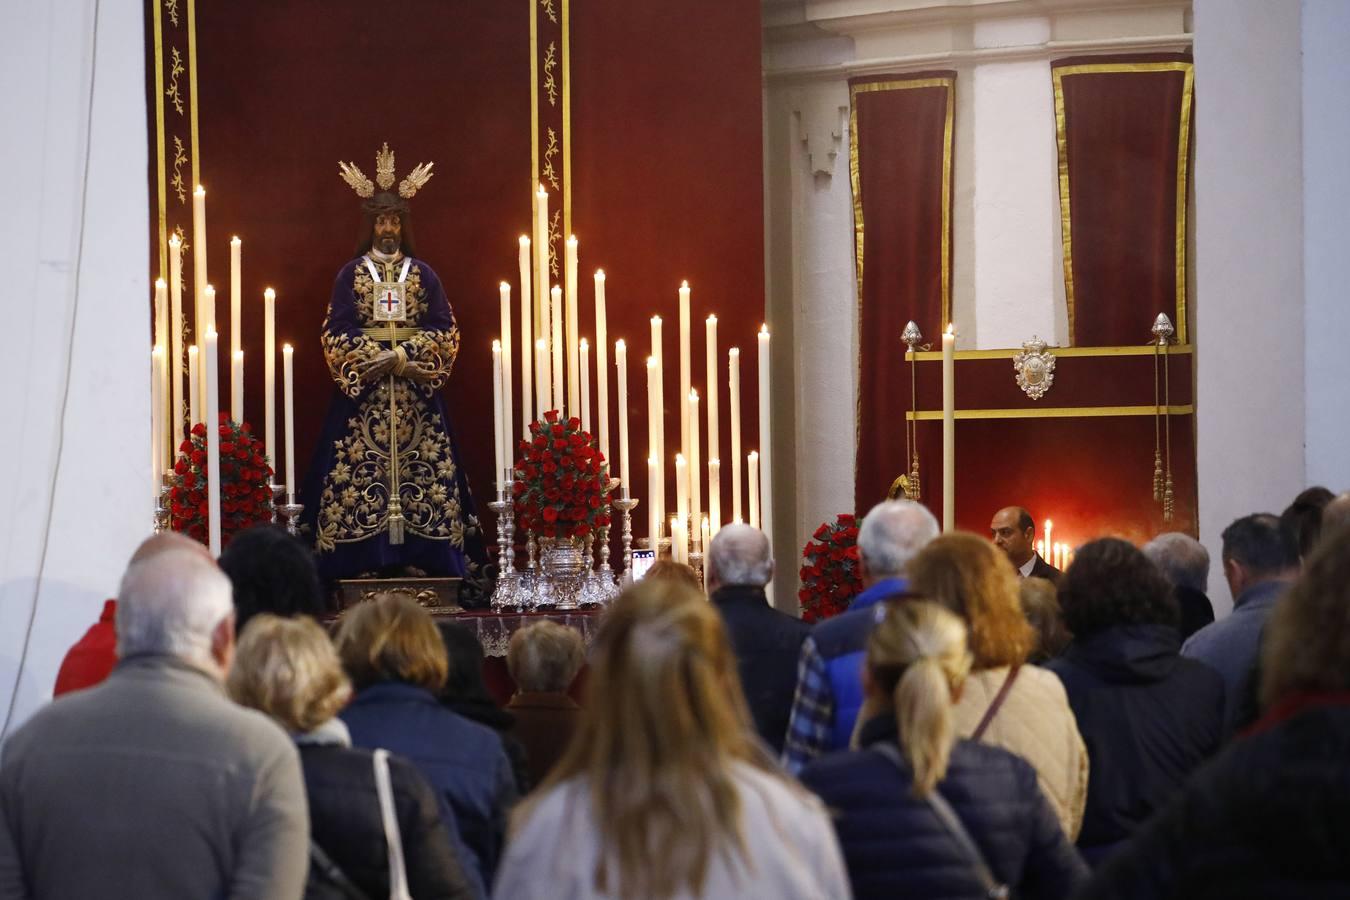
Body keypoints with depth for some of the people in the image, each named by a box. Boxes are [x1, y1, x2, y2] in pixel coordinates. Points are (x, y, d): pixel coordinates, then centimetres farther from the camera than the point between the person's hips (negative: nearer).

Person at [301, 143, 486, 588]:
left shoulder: (424, 275, 9)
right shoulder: (350, 275, 6)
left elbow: (443, 332, 3)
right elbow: (339, 333, -3)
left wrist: (399, 355, -14)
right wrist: (404, 363, -12)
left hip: (416, 391, 1)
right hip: (362, 389, -1)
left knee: (421, 467, -5)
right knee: (361, 468, -8)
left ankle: (417, 559, -4)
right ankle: (366, 560, -8)